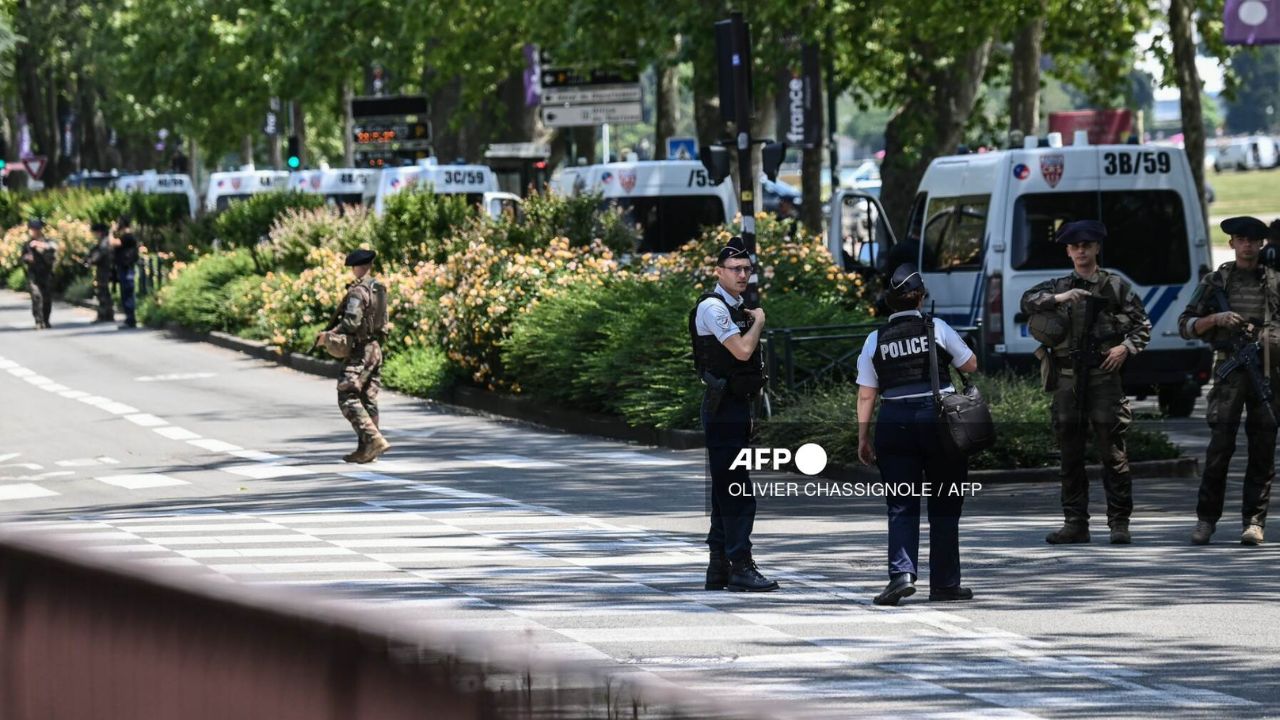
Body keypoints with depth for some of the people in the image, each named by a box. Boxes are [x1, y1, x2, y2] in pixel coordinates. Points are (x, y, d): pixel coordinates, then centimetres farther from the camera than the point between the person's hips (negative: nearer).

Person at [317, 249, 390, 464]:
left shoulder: (358, 291, -16)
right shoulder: (379, 290, 10)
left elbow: (351, 323, -22)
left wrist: (329, 335, -8)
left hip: (360, 351, -9)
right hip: (376, 349, 9)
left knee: (348, 399, -7)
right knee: (368, 400, 10)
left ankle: (374, 440, -18)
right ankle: (366, 450, 11)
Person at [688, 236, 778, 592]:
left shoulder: (736, 308, 18)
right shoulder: (712, 307, -12)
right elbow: (742, 350, -21)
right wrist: (759, 321, -3)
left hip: (737, 406, 10)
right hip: (722, 406, -10)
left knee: (726, 490, 12)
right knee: (737, 492, -12)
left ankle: (718, 568, 16)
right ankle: (741, 568, -14)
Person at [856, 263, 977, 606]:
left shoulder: (876, 340, 5)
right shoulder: (937, 329, 0)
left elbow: (866, 395, 4)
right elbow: (970, 365, 10)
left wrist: (863, 437, 8)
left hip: (894, 421, 1)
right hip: (939, 418, -1)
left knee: (901, 504, 3)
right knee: (944, 505, 9)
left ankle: (902, 572, -17)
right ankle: (944, 582, 12)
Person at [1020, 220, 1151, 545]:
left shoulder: (1116, 286, 7)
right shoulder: (1058, 287, 14)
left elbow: (1142, 325, 8)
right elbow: (1028, 301, -1)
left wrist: (1126, 347, -9)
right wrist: (1059, 298, -15)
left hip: (1104, 375, -3)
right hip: (1067, 379, 3)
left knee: (1112, 451, -6)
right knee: (1070, 454, 5)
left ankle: (1120, 523, -3)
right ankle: (1075, 523, 11)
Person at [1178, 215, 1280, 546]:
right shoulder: (1215, 282, 11)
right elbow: (1186, 326, 10)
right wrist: (1215, 319, -8)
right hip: (1229, 369, -1)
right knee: (1221, 445, -8)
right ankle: (1206, 519, 2)